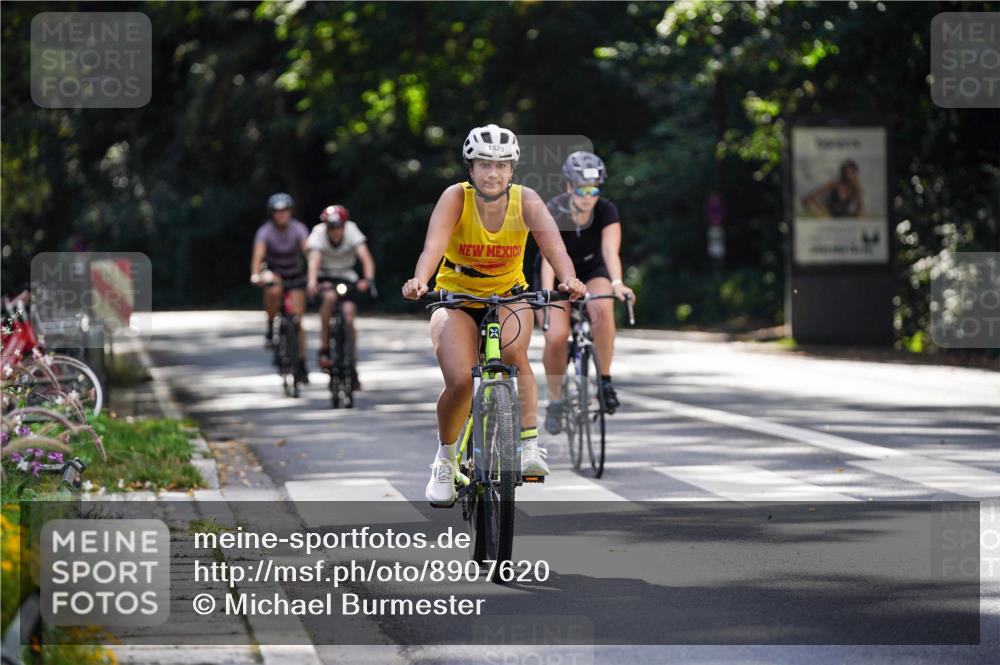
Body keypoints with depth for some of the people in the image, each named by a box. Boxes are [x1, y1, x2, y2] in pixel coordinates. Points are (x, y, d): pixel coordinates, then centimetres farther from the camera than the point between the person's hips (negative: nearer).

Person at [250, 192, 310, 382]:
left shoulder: (298, 229, -18)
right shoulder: (265, 231, -21)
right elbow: (258, 254, -34)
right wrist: (255, 275, -53)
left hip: (295, 276, 1)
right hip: (274, 273, -1)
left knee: (297, 320, -6)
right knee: (275, 291, -37)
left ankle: (301, 364, 1)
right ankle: (270, 329, -14)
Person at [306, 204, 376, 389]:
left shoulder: (352, 231, -20)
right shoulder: (318, 233, -21)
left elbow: (365, 257, -29)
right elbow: (314, 259, -35)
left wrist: (368, 280, -47)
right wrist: (312, 283, -53)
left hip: (346, 277, 1)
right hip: (325, 276, -1)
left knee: (349, 319, -13)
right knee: (330, 296, -35)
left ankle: (351, 368, 2)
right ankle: (324, 348, -26)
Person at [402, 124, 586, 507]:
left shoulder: (526, 201, -15)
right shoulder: (456, 198, -18)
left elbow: (553, 245, -31)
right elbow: (434, 244, -34)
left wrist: (568, 279, -52)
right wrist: (420, 281, -55)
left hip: (508, 296, 1)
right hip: (456, 299, -1)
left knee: (513, 351, -32)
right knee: (460, 381, -21)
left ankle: (529, 445, -26)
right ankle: (445, 458, 5)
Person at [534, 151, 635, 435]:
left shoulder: (607, 211, -22)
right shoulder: (554, 212, -27)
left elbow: (610, 250, -36)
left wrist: (617, 283, -55)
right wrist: (547, 293, -55)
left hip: (592, 270, 1)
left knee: (603, 308, -34)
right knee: (556, 337, -23)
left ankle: (605, 380, -19)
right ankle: (555, 400, 2)